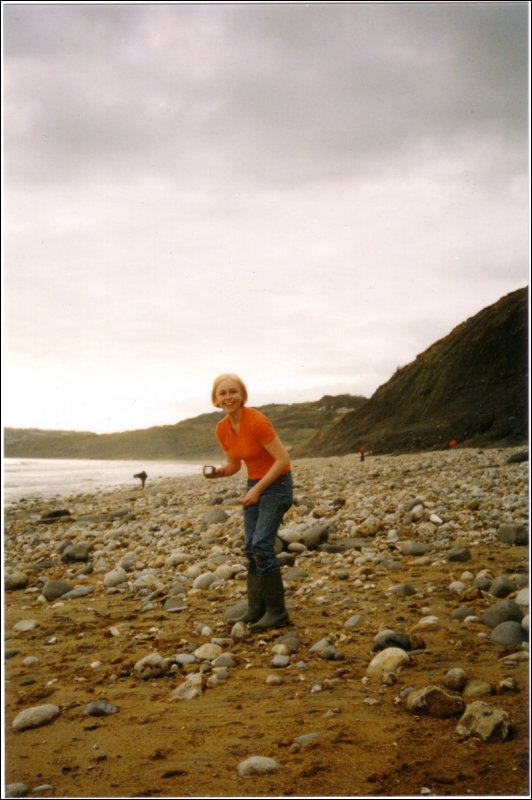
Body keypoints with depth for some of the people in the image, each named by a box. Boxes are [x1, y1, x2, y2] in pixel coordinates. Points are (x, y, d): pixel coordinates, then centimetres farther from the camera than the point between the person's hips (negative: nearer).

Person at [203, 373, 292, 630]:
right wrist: (216, 472, -9)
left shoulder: (257, 421, -23)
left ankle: (277, 611, -5)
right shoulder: (222, 429, 0)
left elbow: (283, 459, -20)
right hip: (254, 484, 8)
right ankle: (256, 610, 13)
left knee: (261, 545, -15)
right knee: (251, 548, 5)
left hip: (276, 483, -8)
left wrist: (258, 489, -19)